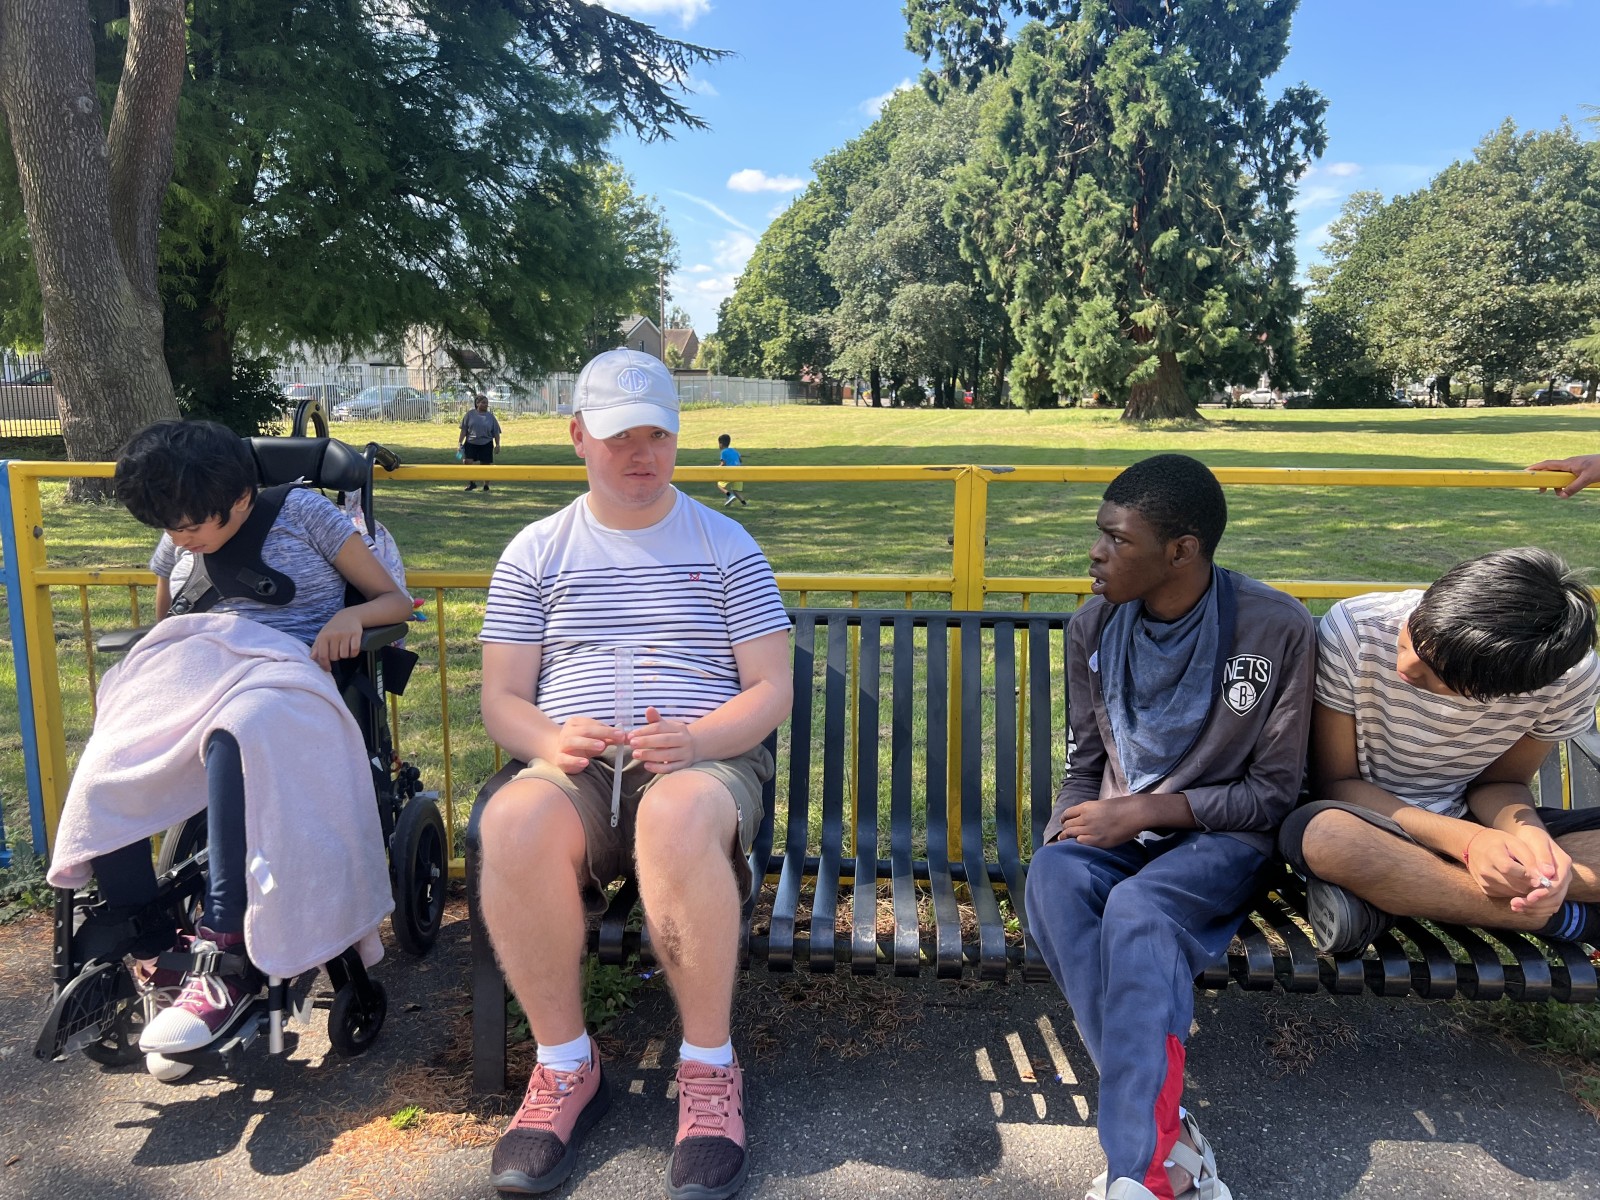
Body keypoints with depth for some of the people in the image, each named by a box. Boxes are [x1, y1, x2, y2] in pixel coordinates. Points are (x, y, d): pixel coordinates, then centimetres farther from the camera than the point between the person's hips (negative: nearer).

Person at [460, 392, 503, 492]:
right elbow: (464, 429, 2)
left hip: (486, 444, 0)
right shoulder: (470, 414, 0)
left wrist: (497, 445, -2)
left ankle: (486, 485, 20)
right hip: (471, 443, 0)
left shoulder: (491, 416, 2)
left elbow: (496, 432, 5)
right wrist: (460, 442, -1)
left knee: (486, 465, 2)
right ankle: (473, 483, 6)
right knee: (467, 461, -11)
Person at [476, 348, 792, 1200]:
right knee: (512, 822, -35)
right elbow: (500, 699, 11)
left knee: (678, 816, -39)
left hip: (708, 759, -1)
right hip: (575, 766, 2)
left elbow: (771, 690, 5)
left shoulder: (726, 546, 11)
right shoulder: (535, 552, 15)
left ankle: (709, 1070, -18)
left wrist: (695, 738, -16)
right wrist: (549, 740, -13)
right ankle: (565, 1066, -12)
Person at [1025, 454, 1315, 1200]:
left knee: (1137, 909, -36)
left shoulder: (1277, 631, -11)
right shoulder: (1093, 627, 0)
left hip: (1217, 834, -3)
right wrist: (1063, 836, -9)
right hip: (1117, 831, 4)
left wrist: (1146, 811, -16)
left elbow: (1273, 792, -6)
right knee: (1052, 877, -31)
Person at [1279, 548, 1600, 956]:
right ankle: (1556, 916, -18)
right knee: (1319, 833, -38)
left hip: (1474, 824, 2)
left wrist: (1527, 832, -24)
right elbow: (1335, 782, -15)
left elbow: (1501, 781, 0)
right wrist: (1466, 840, -28)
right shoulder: (1354, 631, -23)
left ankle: (1386, 898, -18)